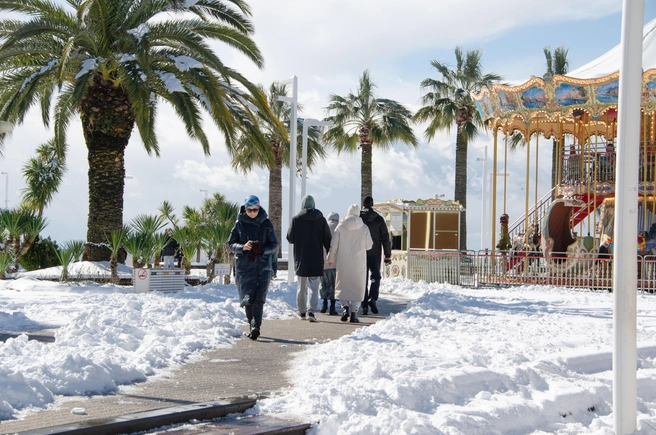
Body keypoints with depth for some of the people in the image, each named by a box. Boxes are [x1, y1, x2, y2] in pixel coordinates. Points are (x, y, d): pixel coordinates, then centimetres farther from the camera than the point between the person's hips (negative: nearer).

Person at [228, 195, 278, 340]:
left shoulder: (266, 223, 4)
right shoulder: (239, 223, 5)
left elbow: (274, 246, 5)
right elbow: (230, 244, 7)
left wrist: (262, 249, -15)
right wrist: (242, 247, -14)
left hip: (262, 266, -1)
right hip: (244, 266, 1)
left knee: (259, 297, -15)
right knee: (248, 298, 2)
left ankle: (256, 327, -20)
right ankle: (251, 325, 17)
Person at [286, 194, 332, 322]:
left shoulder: (296, 219, -6)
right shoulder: (321, 219, -3)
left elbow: (290, 238, 0)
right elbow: (328, 239, 0)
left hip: (301, 259, 0)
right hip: (316, 259, 0)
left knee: (301, 286, 13)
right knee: (314, 287, -1)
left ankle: (301, 312, 20)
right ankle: (311, 311, -16)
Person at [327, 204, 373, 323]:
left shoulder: (340, 227, -4)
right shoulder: (364, 228, -5)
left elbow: (334, 245, -3)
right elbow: (369, 245, -1)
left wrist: (330, 259, 10)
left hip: (343, 263, 0)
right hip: (358, 263, 0)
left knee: (342, 286, 14)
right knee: (357, 287, 7)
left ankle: (345, 307, -4)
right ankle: (353, 313, 2)